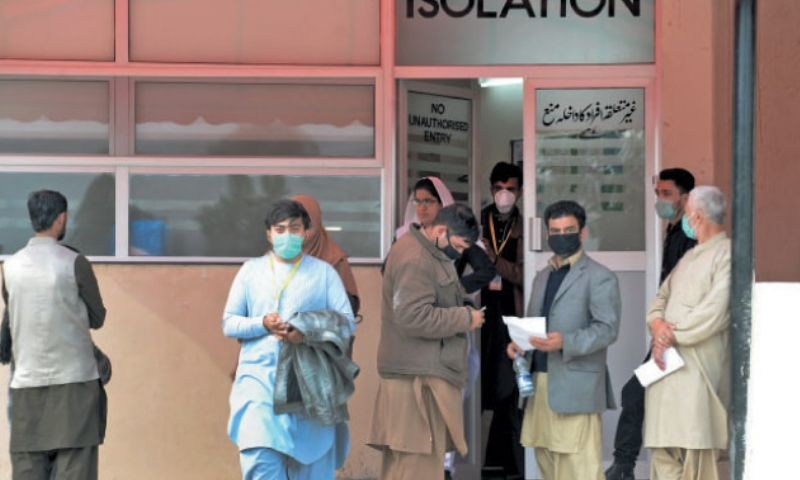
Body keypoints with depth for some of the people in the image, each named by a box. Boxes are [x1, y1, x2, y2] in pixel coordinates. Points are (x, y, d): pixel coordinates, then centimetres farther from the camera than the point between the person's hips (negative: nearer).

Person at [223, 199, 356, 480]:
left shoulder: (323, 272, 9)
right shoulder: (251, 270, 14)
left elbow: (347, 322, 1)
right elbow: (228, 323, 10)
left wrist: (309, 333, -18)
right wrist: (262, 324, -10)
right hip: (259, 374, 0)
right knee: (260, 457, -16)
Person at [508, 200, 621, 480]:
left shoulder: (599, 277, -1)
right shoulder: (542, 277, 22)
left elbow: (607, 329, -11)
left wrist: (565, 342, -25)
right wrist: (518, 343, 4)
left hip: (575, 390, -7)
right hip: (540, 385, 7)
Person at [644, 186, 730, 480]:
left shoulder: (726, 254, -7)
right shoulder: (689, 257, 23)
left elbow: (715, 313, -16)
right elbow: (661, 298, 20)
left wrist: (674, 335, -10)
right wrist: (657, 323, -3)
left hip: (698, 369, -9)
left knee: (697, 453, -10)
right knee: (664, 449, 7)